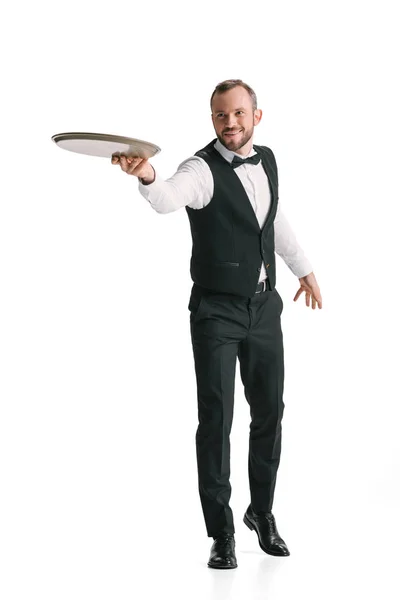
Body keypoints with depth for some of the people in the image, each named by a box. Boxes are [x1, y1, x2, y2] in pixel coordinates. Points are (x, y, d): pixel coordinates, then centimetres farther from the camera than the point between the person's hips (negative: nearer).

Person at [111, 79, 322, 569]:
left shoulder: (266, 160, 4)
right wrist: (147, 177, -63)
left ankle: (262, 511, 32)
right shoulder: (202, 169, -17)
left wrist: (304, 269, 29)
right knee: (216, 417, -7)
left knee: (269, 411, 13)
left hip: (264, 306, 6)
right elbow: (169, 198, -41)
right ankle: (221, 532, 6)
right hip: (217, 312, -6)